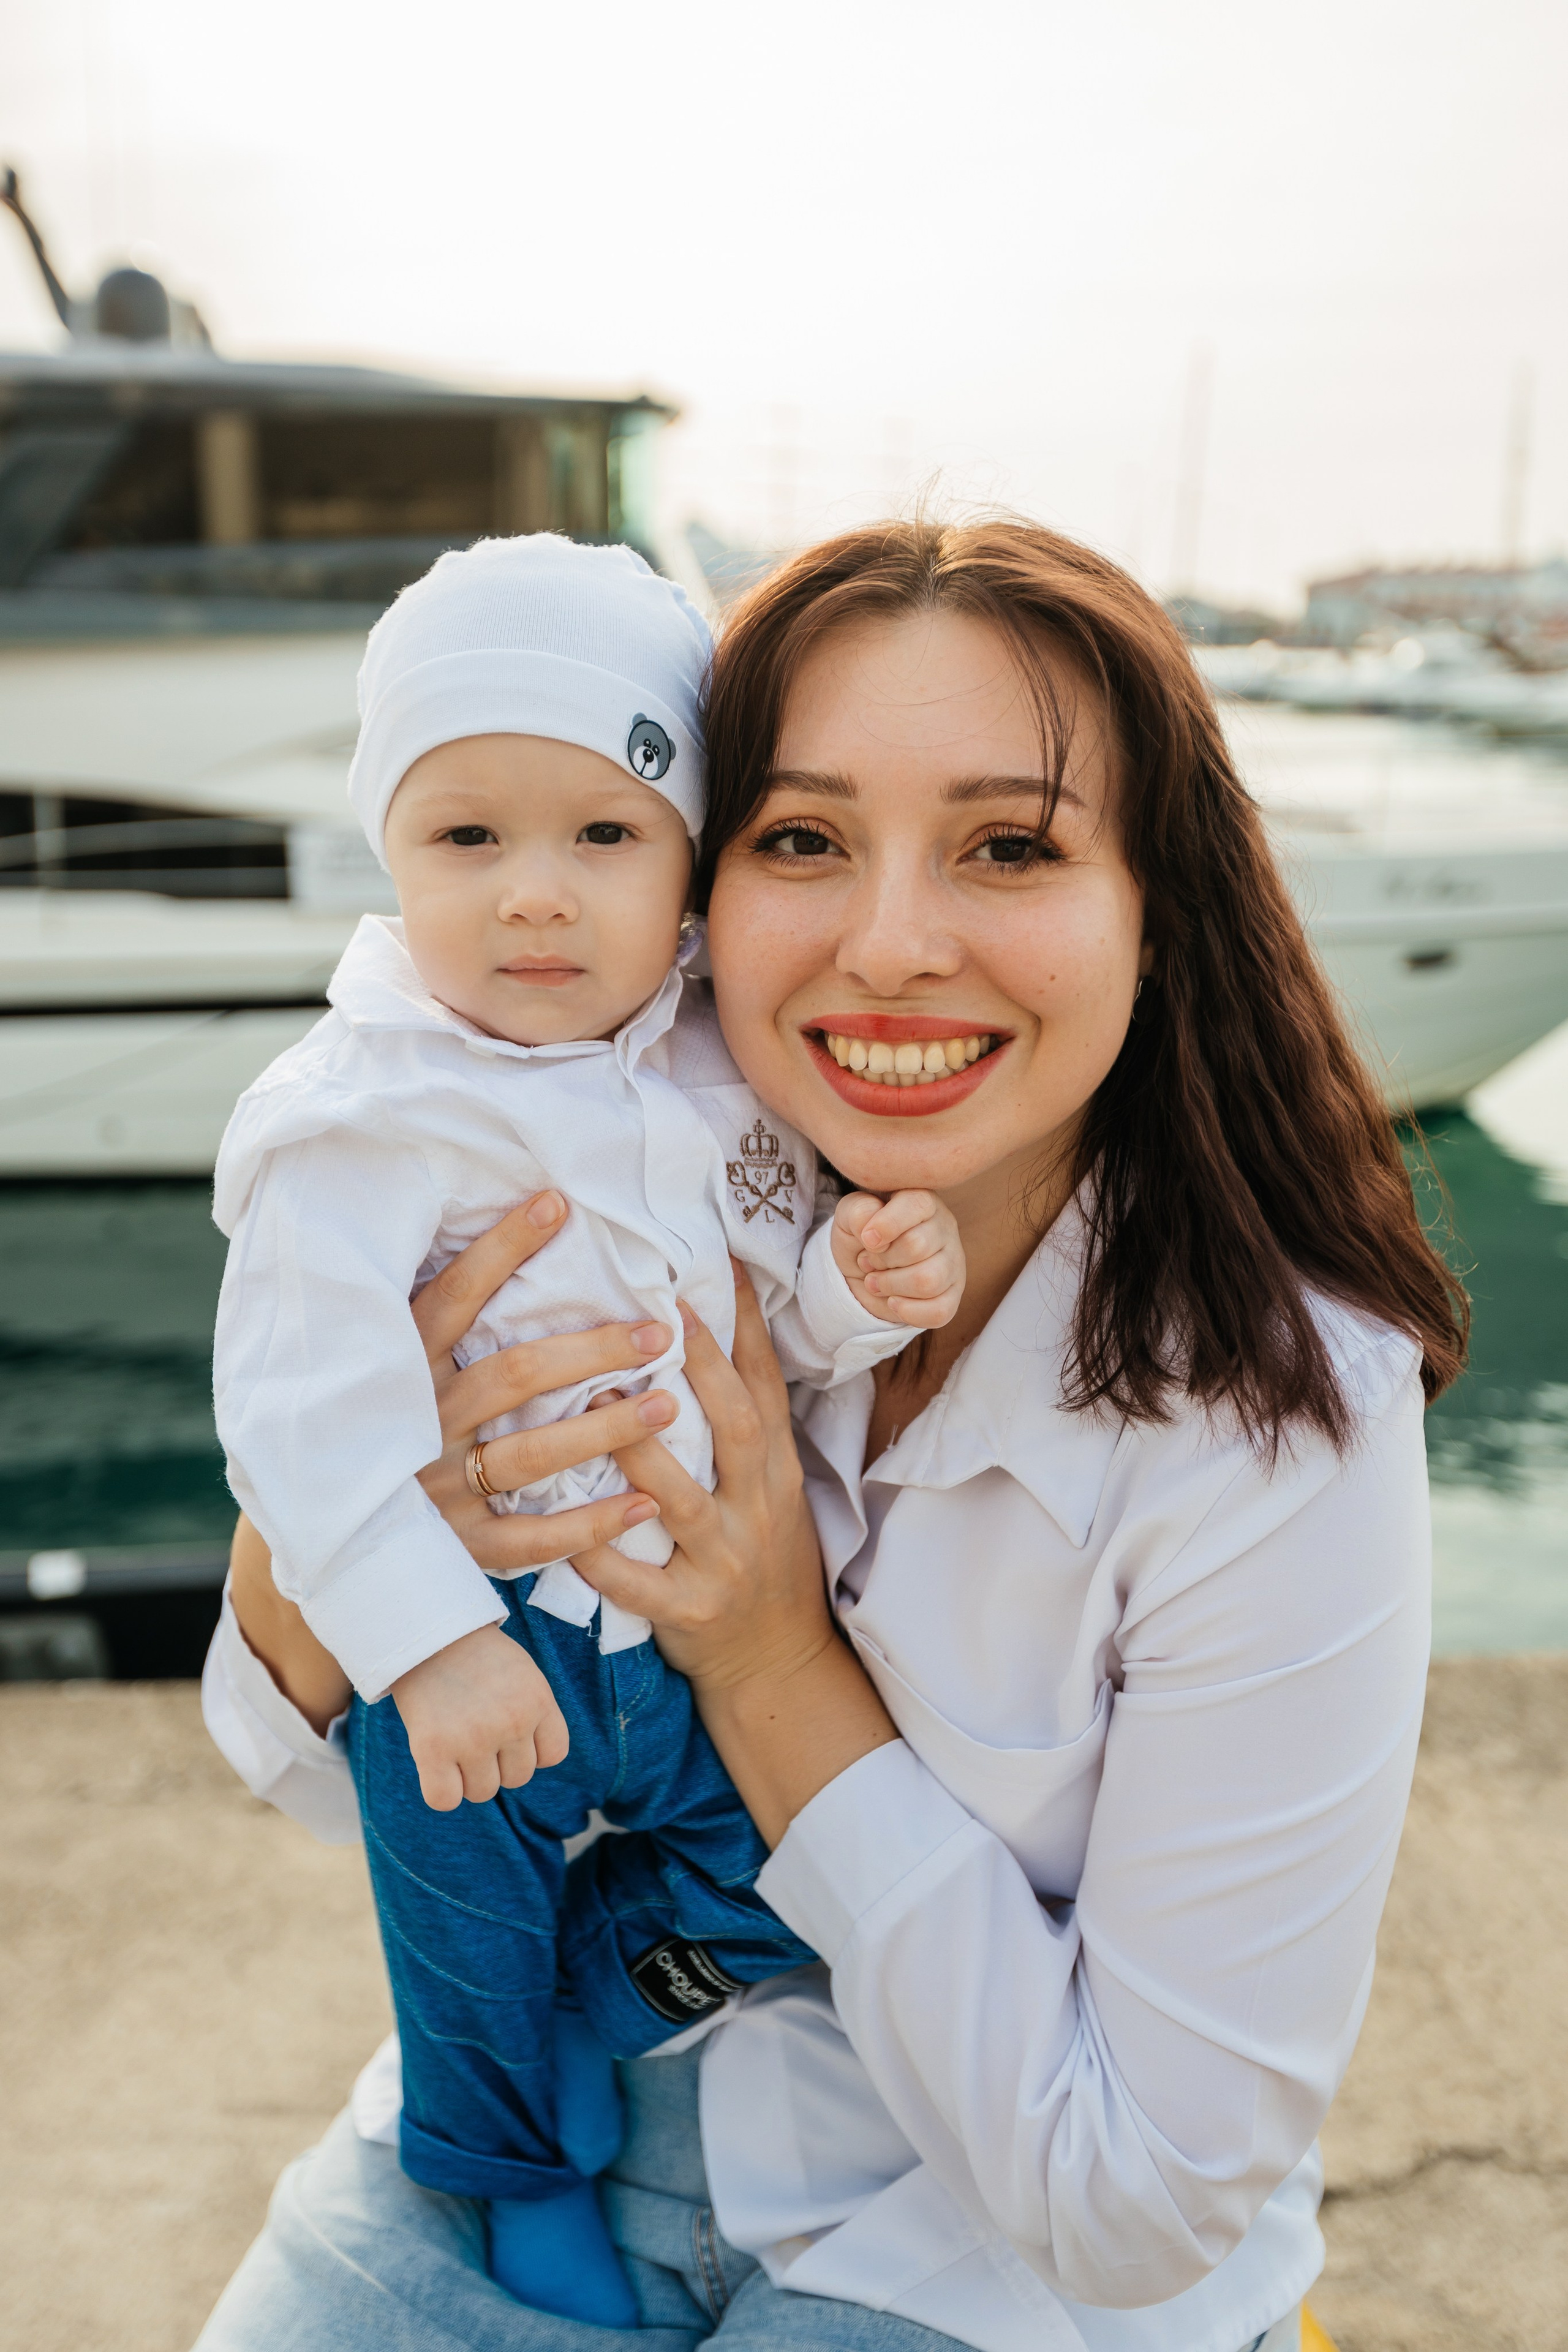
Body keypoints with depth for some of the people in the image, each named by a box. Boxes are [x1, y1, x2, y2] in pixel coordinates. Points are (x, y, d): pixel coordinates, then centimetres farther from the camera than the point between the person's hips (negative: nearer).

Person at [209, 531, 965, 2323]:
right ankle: (508, 2169, 51)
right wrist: (426, 1637, -28)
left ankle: (596, 2000, 44)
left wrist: (862, 1284, -16)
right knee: (474, 1956, 19)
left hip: (698, 1618, 5)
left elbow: (778, 1315, 5)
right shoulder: (366, 1112, -23)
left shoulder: (720, 1067, -4)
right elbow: (304, 1397, -25)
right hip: (472, 1649, -4)